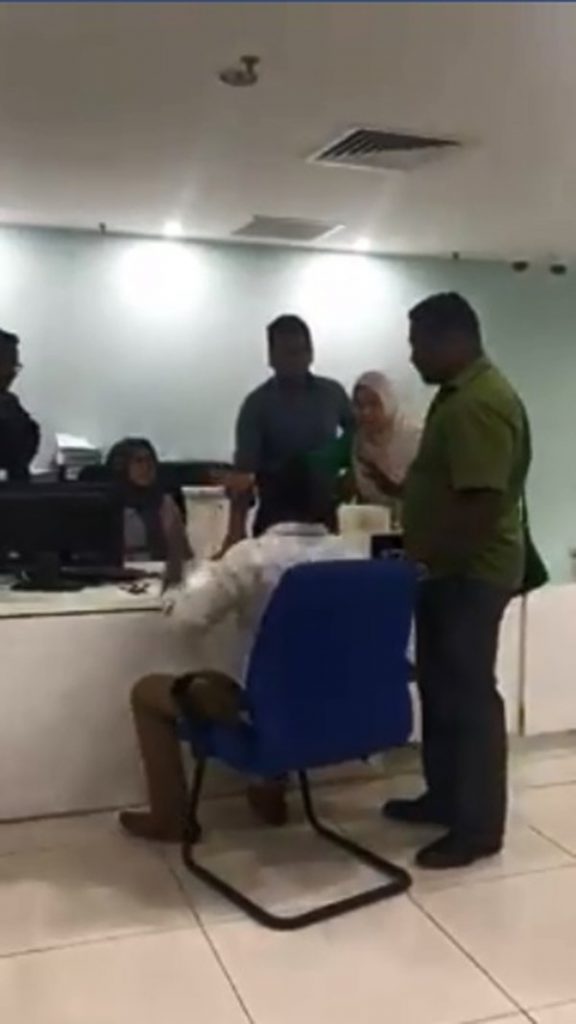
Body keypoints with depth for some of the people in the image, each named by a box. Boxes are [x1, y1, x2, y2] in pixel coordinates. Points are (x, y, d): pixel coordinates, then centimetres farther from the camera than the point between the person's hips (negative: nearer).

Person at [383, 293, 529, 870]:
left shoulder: (481, 404, -22)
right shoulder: (458, 394, 12)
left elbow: (482, 506, -27)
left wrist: (425, 558, -20)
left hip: (470, 574, -10)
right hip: (448, 570, 10)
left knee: (468, 695, -1)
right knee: (440, 688, 17)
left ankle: (479, 827, 12)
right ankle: (444, 798, 31)